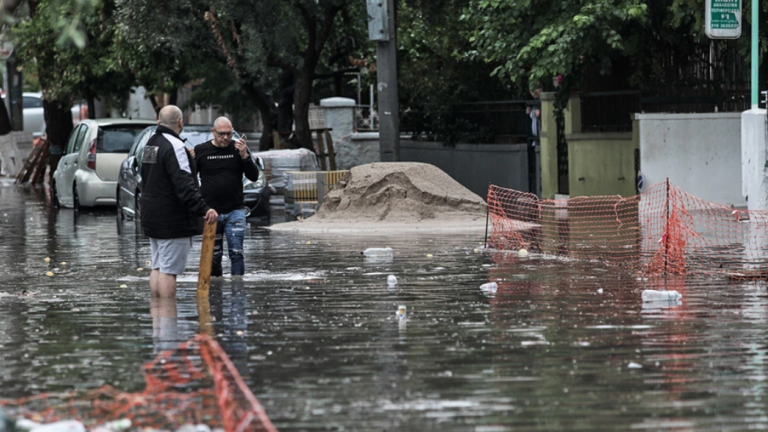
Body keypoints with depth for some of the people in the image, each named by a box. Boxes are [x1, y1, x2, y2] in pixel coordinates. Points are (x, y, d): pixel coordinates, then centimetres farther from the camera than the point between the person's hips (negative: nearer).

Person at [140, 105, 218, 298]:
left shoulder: (150, 144, 13)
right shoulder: (174, 146, -17)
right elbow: (184, 185, -26)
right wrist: (203, 209, -30)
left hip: (151, 217, 9)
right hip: (172, 221, -9)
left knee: (157, 268, 14)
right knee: (169, 270, -8)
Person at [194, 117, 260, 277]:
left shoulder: (238, 148, 3)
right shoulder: (201, 150, 2)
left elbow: (254, 176, 0)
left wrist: (244, 156, -14)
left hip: (235, 211, 0)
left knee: (236, 252, -9)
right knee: (214, 254, 7)